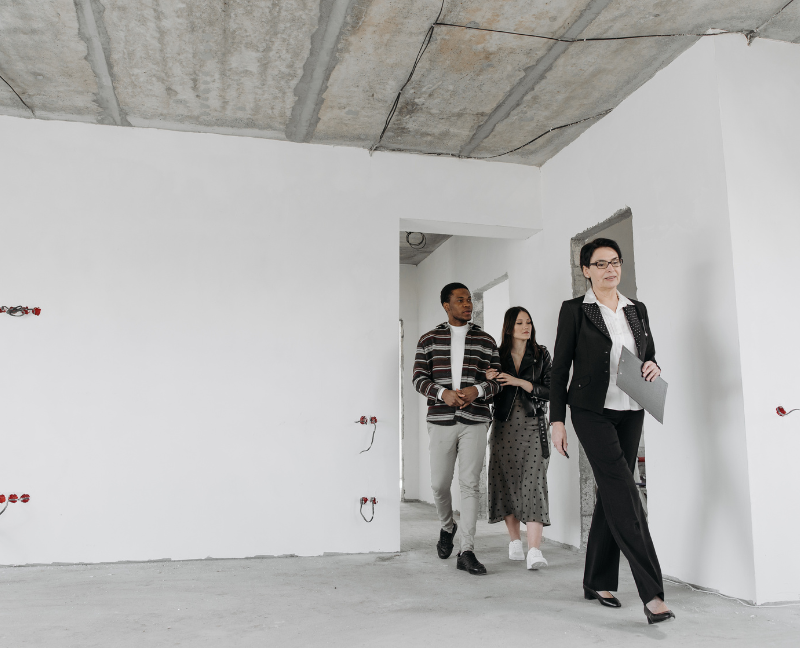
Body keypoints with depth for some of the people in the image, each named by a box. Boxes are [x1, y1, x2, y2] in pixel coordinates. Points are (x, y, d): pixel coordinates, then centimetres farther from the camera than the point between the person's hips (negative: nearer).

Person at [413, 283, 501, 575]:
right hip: (441, 420, 0)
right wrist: (443, 393, -16)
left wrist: (477, 390, -14)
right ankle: (447, 526, 35)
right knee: (439, 484, 6)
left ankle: (467, 551, 2)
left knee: (470, 484, -4)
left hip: (475, 421, 0)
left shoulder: (486, 341, 9)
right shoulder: (429, 340, 8)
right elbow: (419, 378, 2)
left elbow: (497, 380, 7)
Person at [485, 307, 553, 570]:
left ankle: (534, 551, -16)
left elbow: (550, 391, -2)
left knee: (533, 484, -12)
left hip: (533, 427, -2)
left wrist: (520, 382, -13)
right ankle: (515, 543, 18)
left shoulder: (541, 355, 4)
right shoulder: (497, 356, 6)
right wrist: (488, 381, -12)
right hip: (504, 427, 2)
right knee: (507, 483, 4)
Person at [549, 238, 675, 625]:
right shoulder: (574, 310, -1)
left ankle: (597, 582, 21)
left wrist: (654, 368, -5)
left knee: (611, 495, 9)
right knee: (623, 493, -14)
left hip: (630, 412, 5)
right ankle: (651, 592, -13)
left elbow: (650, 357, 20)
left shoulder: (637, 310, 13)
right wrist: (557, 420, -6)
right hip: (592, 412, -5)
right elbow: (559, 368, -2)